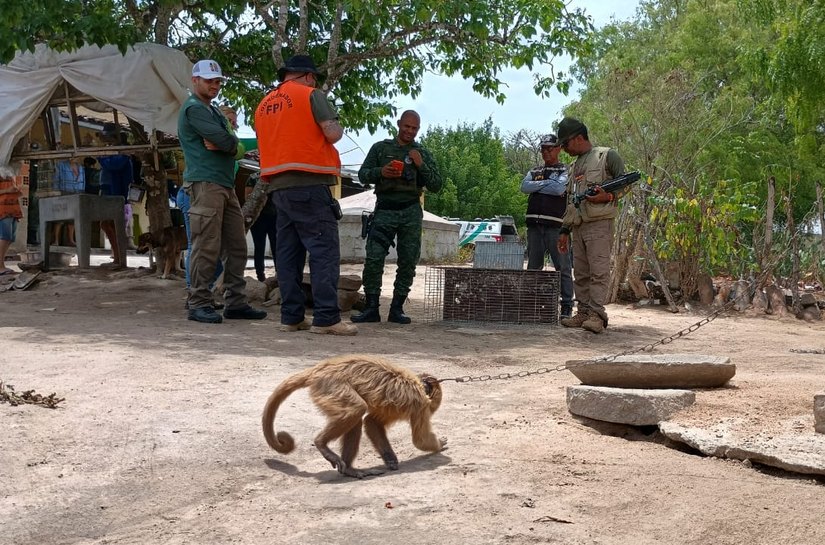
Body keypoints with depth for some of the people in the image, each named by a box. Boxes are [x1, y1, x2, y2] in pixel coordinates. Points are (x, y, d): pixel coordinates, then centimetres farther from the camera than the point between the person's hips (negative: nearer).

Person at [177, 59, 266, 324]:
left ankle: (236, 302, 11)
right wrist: (230, 144, 6)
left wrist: (223, 144, -5)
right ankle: (199, 304, -6)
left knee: (236, 247, 7)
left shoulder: (215, 112, 26)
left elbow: (238, 149, 14)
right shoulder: (194, 108, -4)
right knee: (207, 247, -10)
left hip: (226, 185, 9)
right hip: (205, 183, -9)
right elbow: (227, 142, -15)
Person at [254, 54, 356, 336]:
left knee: (288, 252, 8)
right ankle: (326, 317, -13)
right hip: (309, 185, -7)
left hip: (278, 185, 7)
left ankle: (291, 316, 7)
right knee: (324, 251, -8)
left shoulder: (264, 104, 18)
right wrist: (338, 127, 10)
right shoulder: (311, 94, -2)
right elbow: (332, 133, -12)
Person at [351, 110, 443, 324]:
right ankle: (371, 309, -8)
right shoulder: (380, 148, 12)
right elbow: (363, 174, 9)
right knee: (373, 258, -12)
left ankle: (397, 309, 5)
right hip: (384, 210, -1)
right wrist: (380, 172, -12)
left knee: (408, 262, -1)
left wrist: (421, 165, -7)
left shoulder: (423, 154, 13)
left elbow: (436, 185, 8)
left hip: (411, 212, 1)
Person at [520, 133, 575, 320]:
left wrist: (536, 186, -2)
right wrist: (547, 183, -5)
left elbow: (559, 188, -13)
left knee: (562, 267, -4)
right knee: (533, 267, 8)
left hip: (556, 225, -5)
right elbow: (524, 187, 3)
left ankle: (566, 306, -1)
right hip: (534, 225, 5)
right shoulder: (534, 171, 21)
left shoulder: (566, 171, 5)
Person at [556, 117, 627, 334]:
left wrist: (607, 196, -20)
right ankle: (583, 312, 10)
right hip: (578, 226, 8)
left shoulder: (607, 156, 1)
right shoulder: (575, 166, 24)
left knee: (599, 270, -13)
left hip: (600, 223, -8)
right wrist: (565, 230, 21)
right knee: (581, 273, 6)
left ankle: (597, 314, -17)